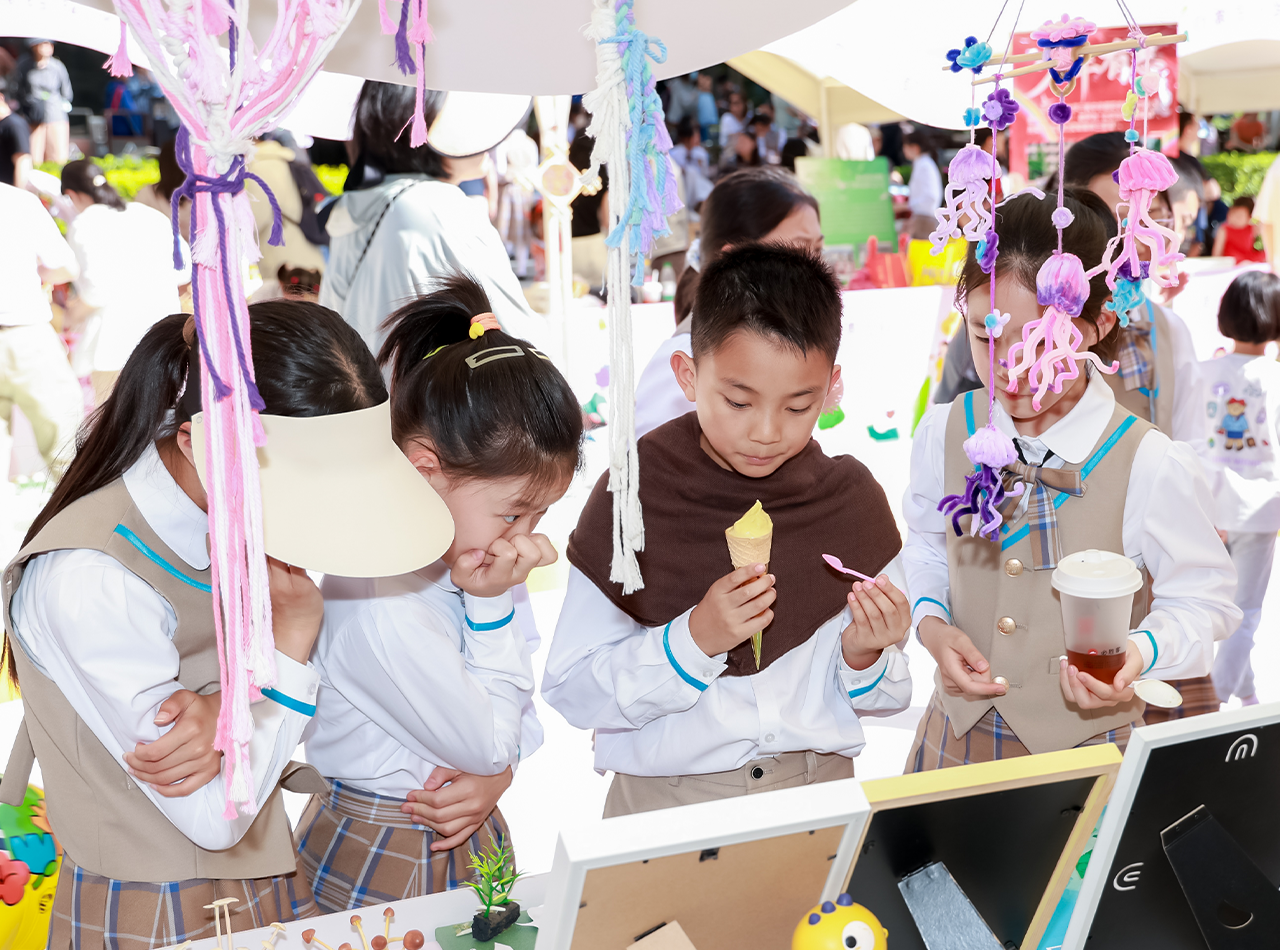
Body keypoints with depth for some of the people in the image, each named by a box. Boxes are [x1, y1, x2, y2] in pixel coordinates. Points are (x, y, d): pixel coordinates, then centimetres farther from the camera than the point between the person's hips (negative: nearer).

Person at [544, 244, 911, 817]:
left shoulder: (852, 499, 0)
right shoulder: (635, 495, -8)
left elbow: (882, 701, 9)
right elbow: (571, 693, -7)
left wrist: (865, 657, -11)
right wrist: (693, 640, -18)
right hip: (667, 799, -4)